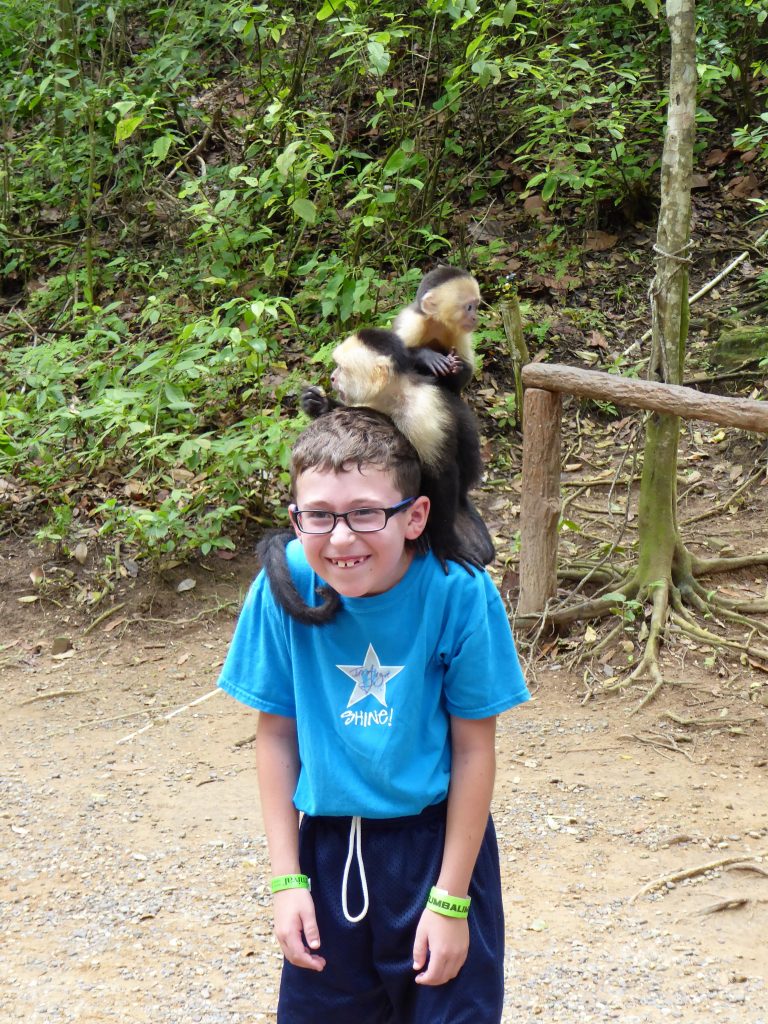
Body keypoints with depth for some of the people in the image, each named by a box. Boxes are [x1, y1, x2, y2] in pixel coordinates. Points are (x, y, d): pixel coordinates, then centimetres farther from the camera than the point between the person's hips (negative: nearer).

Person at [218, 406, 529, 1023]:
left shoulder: (458, 593, -19)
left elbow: (474, 747, -11)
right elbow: (277, 733, -2)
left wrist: (451, 901, -8)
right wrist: (286, 879, -2)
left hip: (435, 841, -2)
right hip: (328, 849, 2)